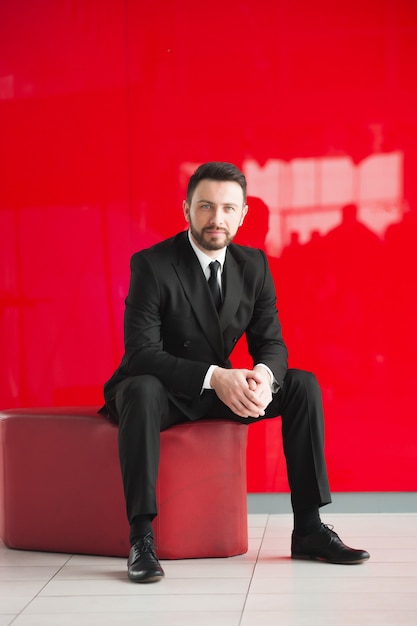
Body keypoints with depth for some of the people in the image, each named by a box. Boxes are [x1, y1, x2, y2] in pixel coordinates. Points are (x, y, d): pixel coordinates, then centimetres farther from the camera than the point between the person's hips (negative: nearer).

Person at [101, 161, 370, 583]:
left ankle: (308, 529, -10)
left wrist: (263, 375, -28)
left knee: (303, 385, -12)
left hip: (220, 391, 5)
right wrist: (214, 377, -38)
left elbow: (271, 343, -2)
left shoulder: (254, 265, -1)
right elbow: (141, 353, -25)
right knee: (141, 389, -39)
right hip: (161, 393, -5)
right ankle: (141, 538, -36)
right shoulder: (151, 265, -18)